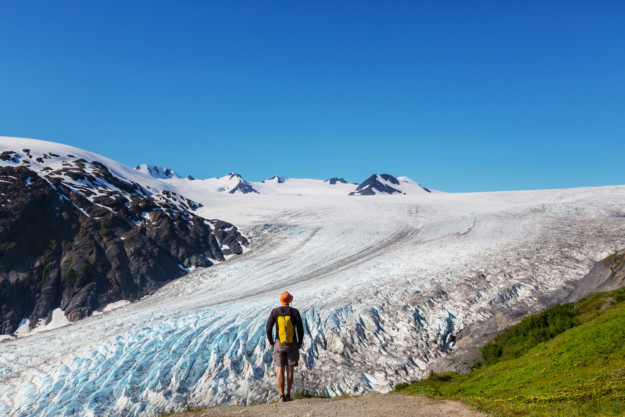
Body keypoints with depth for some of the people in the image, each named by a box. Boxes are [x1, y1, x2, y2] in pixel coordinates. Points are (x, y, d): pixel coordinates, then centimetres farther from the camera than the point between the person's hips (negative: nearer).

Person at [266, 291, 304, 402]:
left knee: (280, 370, 5)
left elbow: (268, 328, -5)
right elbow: (300, 328, -8)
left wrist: (271, 342, 9)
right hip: (292, 345, -1)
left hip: (279, 344, 1)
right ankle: (288, 395, 8)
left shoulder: (274, 311, -3)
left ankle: (282, 396, 2)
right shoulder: (294, 312, -6)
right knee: (290, 370, 8)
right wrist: (300, 343, 7)